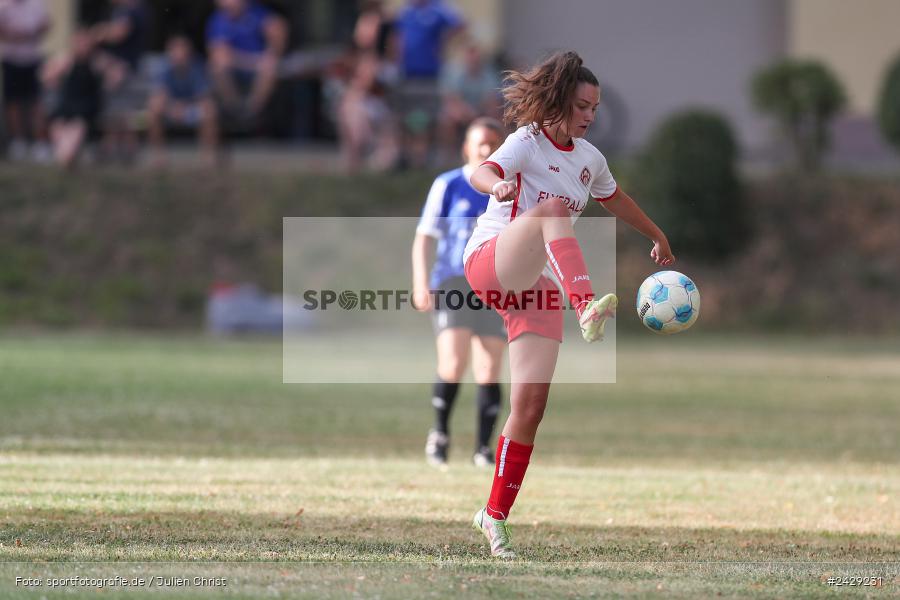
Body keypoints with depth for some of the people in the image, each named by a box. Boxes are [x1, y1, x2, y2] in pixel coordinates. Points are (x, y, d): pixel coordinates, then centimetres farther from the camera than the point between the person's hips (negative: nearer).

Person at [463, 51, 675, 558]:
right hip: (490, 260, -6)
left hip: (536, 286, 6)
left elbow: (616, 199, 37)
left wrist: (659, 238, 49)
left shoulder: (589, 158, 15)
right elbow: (482, 172, -26)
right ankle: (589, 310, -60)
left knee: (531, 404, -7)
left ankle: (496, 515, 3)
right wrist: (499, 185, -50)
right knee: (554, 207, -36)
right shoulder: (529, 143, -5)